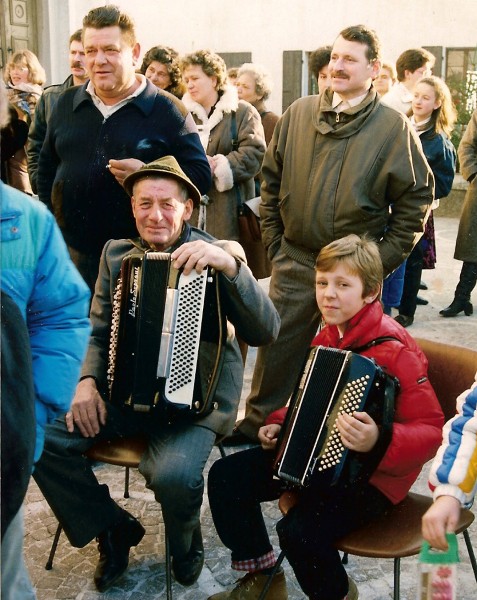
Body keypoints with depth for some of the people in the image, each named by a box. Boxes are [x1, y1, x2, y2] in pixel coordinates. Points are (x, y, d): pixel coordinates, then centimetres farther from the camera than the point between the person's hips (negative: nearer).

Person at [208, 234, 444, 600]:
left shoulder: (394, 350, -21)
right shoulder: (327, 337, 4)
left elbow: (430, 430, -24)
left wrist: (380, 442, -40)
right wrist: (280, 422, 7)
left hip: (372, 475, -8)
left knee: (300, 530, -29)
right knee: (226, 476, 1)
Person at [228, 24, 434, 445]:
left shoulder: (393, 127, -6)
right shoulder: (299, 113, 3)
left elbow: (417, 196, -4)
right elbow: (272, 178, 10)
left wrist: (384, 259, -7)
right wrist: (273, 240, 6)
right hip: (294, 261, 3)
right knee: (276, 347, 11)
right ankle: (258, 423, 29)